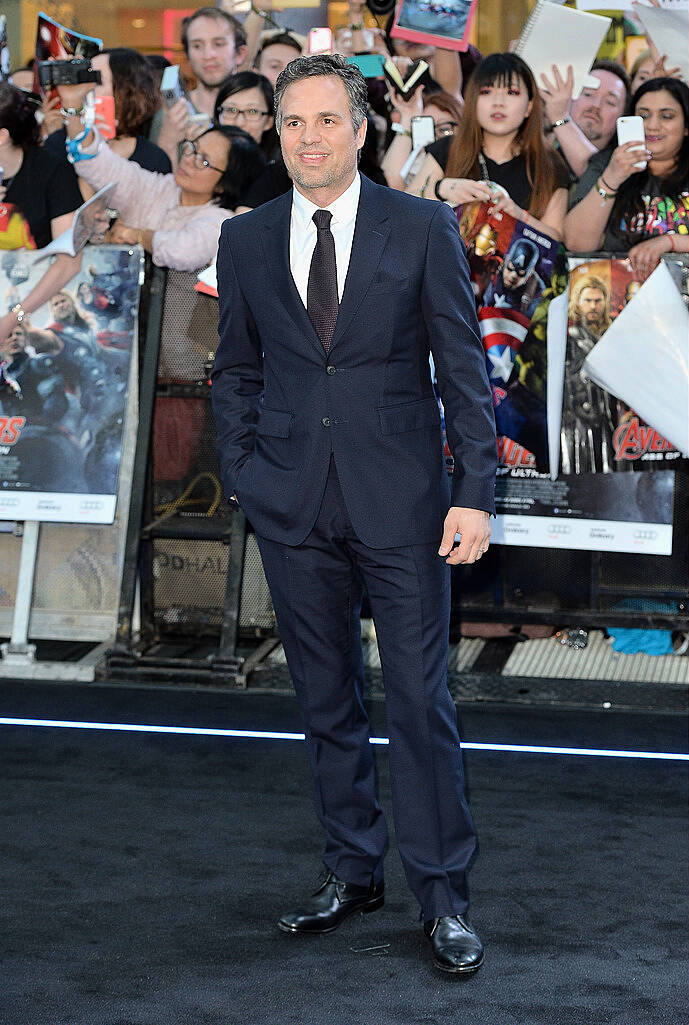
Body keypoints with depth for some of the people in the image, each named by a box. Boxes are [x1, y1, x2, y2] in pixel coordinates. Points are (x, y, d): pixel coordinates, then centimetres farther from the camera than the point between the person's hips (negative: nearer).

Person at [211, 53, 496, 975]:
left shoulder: (423, 229, -1)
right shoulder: (246, 241, 7)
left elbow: (464, 367, -1)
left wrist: (475, 492, -7)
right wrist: (244, 477, 4)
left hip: (401, 500, -3)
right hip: (293, 508, 3)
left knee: (421, 699, -2)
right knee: (325, 698, 11)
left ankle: (443, 893, 8)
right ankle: (352, 870, 24)